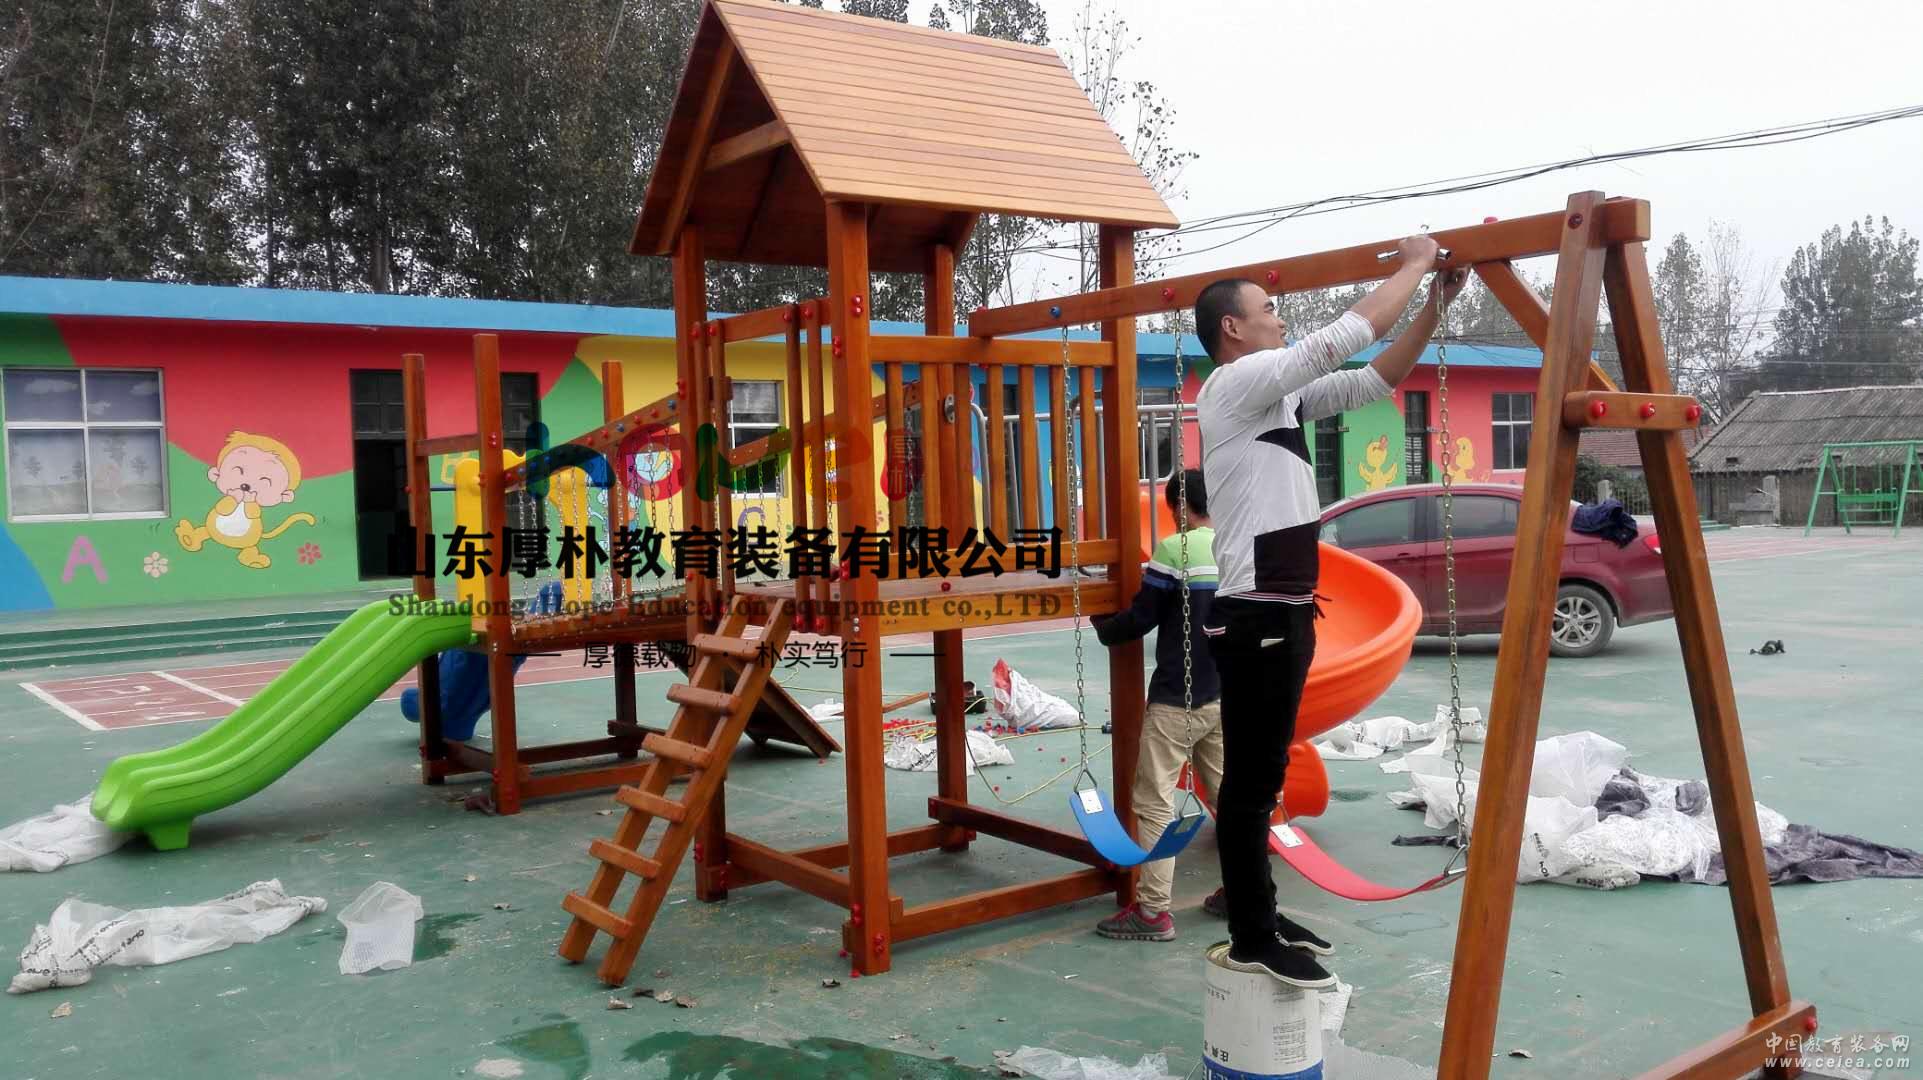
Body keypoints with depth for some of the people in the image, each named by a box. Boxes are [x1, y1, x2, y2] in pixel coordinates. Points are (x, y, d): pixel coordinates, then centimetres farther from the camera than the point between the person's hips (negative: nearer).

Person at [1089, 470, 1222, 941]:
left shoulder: (1174, 549, -14)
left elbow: (1141, 618, -12)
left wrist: (1103, 628, 7)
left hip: (1176, 700, -7)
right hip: (1223, 696, 7)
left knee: (1155, 802, -2)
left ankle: (1153, 911, -1)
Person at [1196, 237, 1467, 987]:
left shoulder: (1281, 394, 17)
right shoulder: (1235, 384, -11)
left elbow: (1375, 380, 19)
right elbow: (1344, 337, -15)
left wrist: (1435, 306, 12)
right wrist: (1413, 266, -3)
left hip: (1285, 609, 10)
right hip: (1254, 614, -10)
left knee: (1264, 775, 16)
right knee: (1250, 780, -3)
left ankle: (1260, 914, 27)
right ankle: (1252, 940, 5)